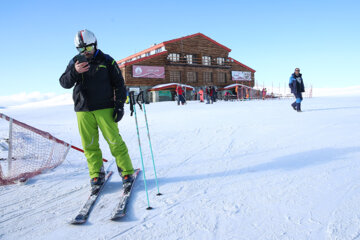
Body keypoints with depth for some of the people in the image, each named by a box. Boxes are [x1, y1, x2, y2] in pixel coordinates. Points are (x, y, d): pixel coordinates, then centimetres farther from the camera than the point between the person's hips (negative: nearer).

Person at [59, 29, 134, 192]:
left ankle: (127, 172, 6)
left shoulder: (106, 61, 4)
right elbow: (64, 83, 1)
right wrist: (74, 72, -19)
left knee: (114, 141, -5)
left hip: (105, 108, -2)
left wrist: (119, 105, -3)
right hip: (83, 111, 3)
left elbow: (119, 84, 5)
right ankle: (96, 175, 16)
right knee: (90, 145, 4)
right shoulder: (75, 62, 10)